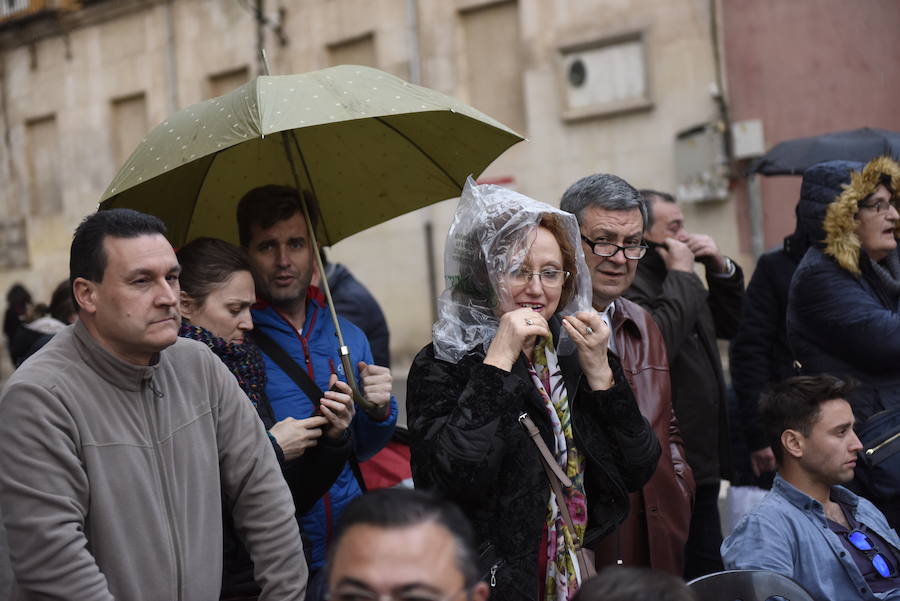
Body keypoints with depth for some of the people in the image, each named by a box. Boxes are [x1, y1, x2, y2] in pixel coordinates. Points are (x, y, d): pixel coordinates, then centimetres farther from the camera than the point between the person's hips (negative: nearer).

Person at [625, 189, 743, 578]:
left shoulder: (672, 280, 17)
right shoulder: (624, 285, -14)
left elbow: (731, 323, 24)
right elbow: (659, 341, -30)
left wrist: (721, 268, 9)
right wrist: (682, 275, -17)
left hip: (702, 464, 10)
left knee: (710, 574, 17)